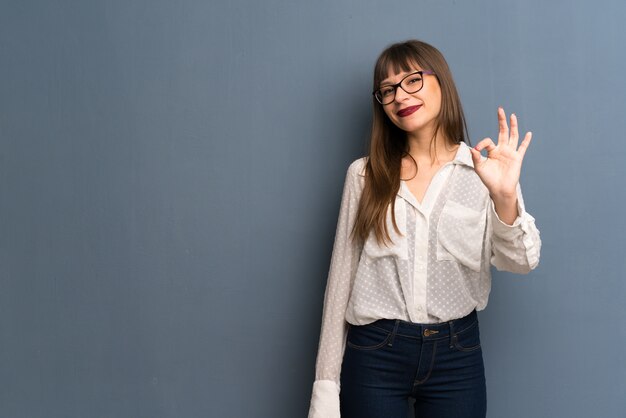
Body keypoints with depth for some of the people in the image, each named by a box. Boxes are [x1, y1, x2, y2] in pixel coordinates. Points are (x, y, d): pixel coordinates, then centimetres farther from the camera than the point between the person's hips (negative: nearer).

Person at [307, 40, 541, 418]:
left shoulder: (483, 171, -1)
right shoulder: (365, 175, 2)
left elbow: (520, 262, -12)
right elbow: (342, 276, 2)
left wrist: (505, 197, -32)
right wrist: (327, 381, 2)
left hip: (457, 355, 0)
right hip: (374, 353, 0)